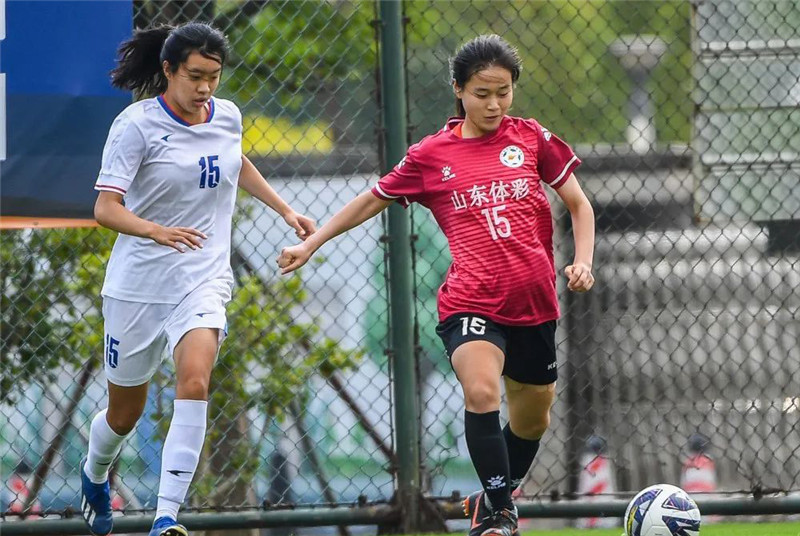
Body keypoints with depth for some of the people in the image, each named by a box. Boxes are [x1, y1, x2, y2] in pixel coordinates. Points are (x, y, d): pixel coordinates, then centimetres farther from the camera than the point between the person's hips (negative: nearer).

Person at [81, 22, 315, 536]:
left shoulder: (227, 116, 4)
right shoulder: (137, 124, -12)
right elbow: (106, 208, -19)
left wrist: (286, 210, 23)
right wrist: (157, 231, -36)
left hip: (203, 280, 2)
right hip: (138, 282, -2)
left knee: (195, 382, -24)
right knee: (125, 411, 11)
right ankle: (95, 473, 47)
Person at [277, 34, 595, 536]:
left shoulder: (531, 138, 6)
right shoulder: (432, 155, 3)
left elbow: (579, 204, 13)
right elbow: (372, 201, 16)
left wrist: (582, 261, -3)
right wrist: (310, 243, 17)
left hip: (534, 301, 3)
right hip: (470, 301, -3)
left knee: (533, 416, 14)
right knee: (481, 392, -29)